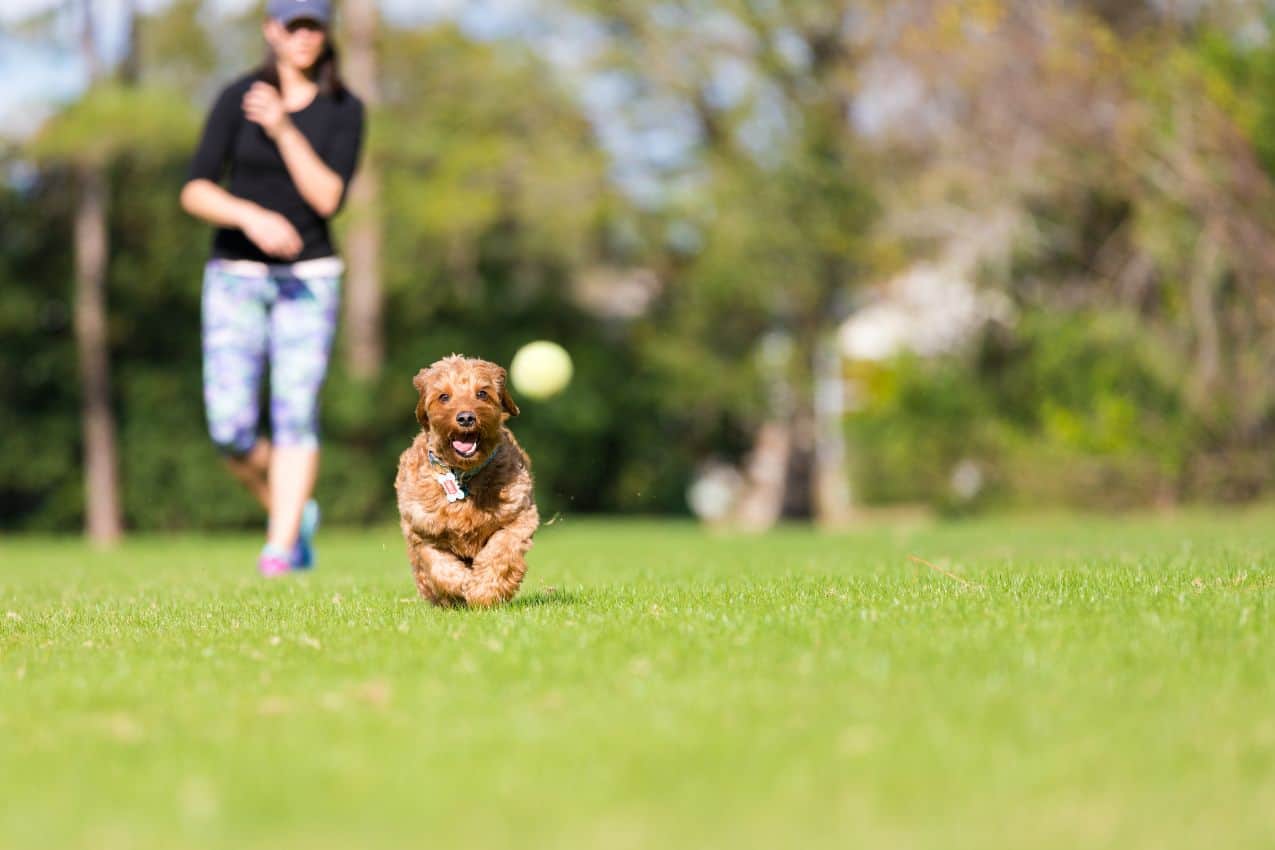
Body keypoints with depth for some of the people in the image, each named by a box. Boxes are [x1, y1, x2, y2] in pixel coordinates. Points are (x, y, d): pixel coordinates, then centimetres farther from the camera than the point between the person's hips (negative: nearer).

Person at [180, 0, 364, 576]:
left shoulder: (344, 109, 0)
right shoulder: (237, 99, -1)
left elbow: (329, 198, -11)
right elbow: (195, 192, -7)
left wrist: (283, 130, -20)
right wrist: (252, 216, -25)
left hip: (308, 275, 0)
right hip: (236, 274, 0)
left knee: (296, 409, -13)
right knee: (231, 427, -7)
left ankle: (280, 548, -11)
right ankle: (295, 513, 17)